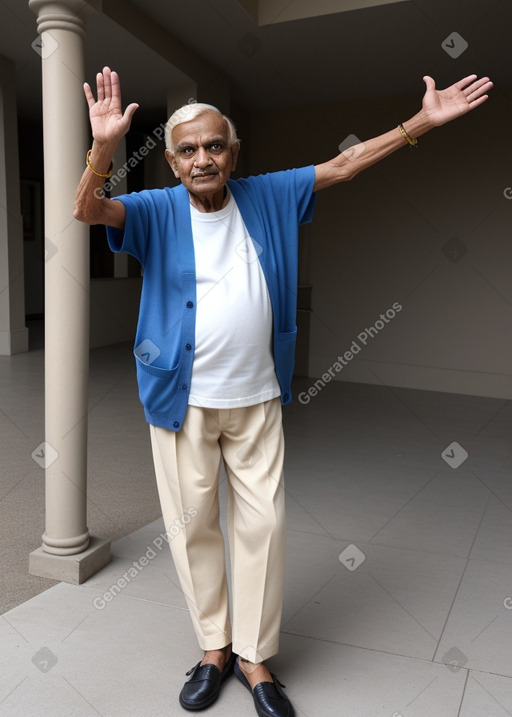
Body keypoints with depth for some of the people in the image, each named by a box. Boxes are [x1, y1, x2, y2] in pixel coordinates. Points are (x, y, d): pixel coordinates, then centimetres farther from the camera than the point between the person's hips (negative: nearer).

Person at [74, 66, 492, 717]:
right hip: (182, 399, -1)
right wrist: (103, 146, -36)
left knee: (262, 524, 7)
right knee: (192, 524, 9)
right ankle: (214, 647, 32)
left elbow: (345, 164, 7)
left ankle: (255, 658, 27)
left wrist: (425, 120, 4)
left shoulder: (267, 197, 4)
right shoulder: (158, 211, -3)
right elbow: (87, 210, -18)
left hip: (257, 398, 2)